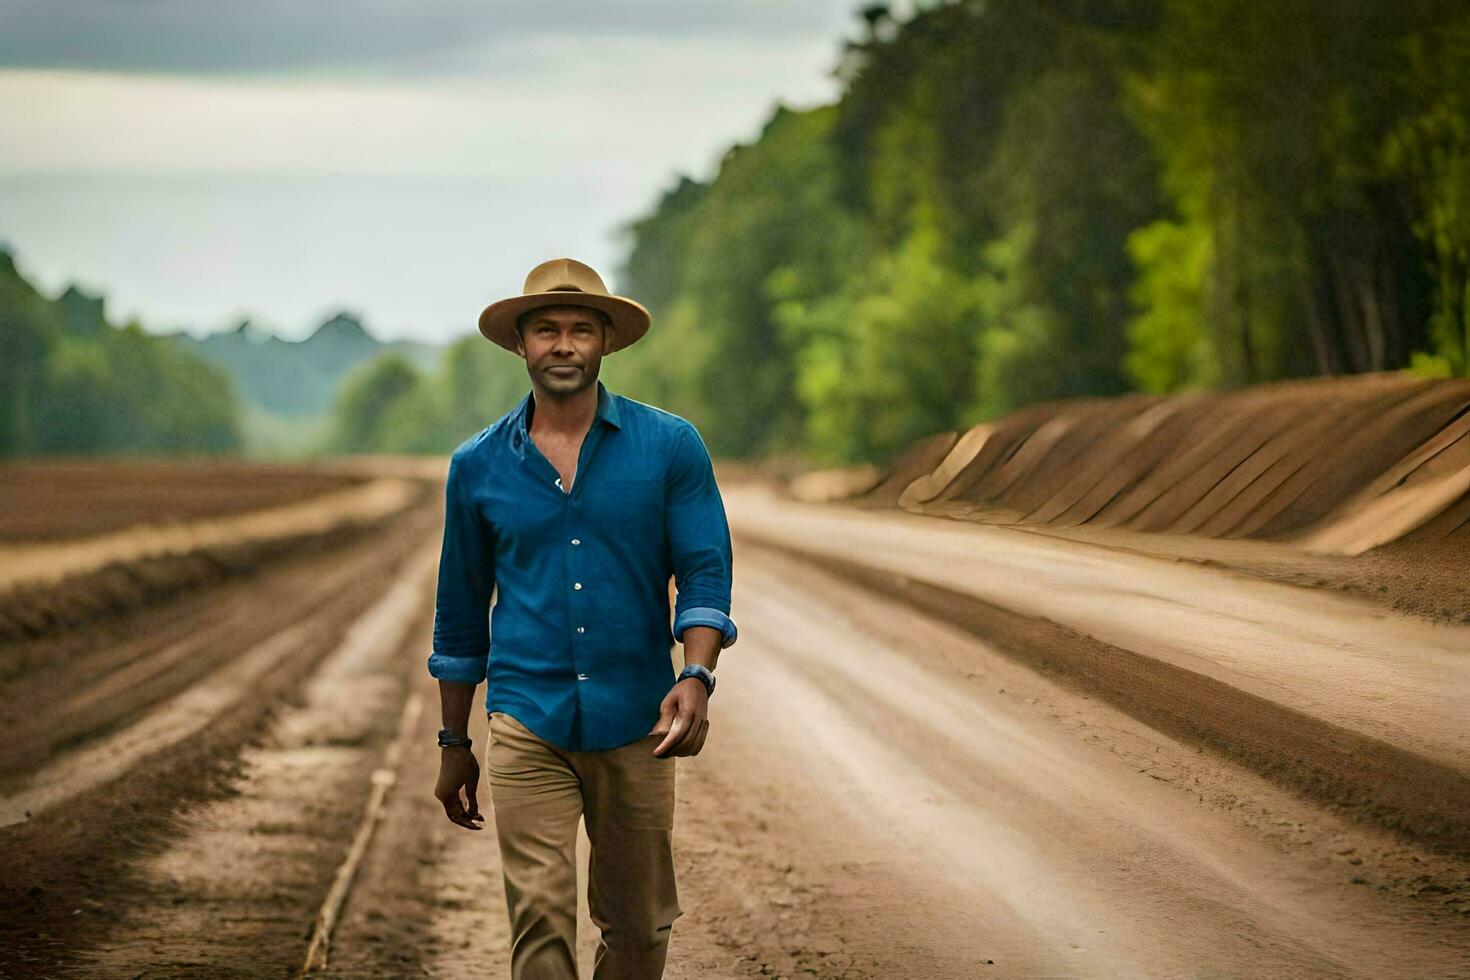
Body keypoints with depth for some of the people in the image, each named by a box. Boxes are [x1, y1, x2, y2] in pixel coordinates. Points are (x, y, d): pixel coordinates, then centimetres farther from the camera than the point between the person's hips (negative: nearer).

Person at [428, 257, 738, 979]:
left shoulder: (671, 447, 1)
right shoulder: (478, 466, 6)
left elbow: (706, 573, -3)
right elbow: (461, 616, 14)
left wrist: (697, 677, -22)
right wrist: (454, 745, 15)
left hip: (635, 727, 0)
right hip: (528, 725, 0)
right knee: (539, 916, -11)